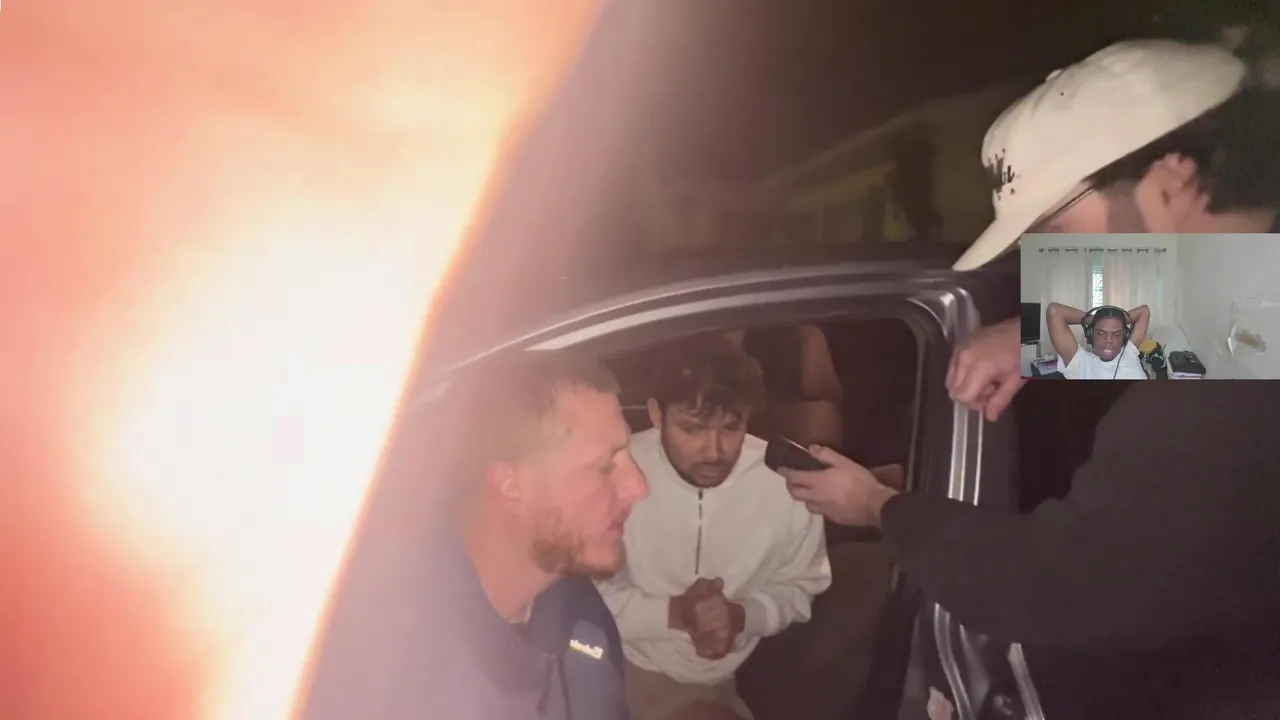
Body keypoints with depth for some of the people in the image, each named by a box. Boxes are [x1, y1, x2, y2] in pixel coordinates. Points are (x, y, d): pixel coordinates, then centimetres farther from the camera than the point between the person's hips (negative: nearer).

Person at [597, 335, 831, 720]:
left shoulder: (788, 479, -18)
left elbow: (800, 587, -2)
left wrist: (741, 616, -21)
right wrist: (673, 613, -27)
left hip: (740, 682, 1)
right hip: (629, 674, -1)